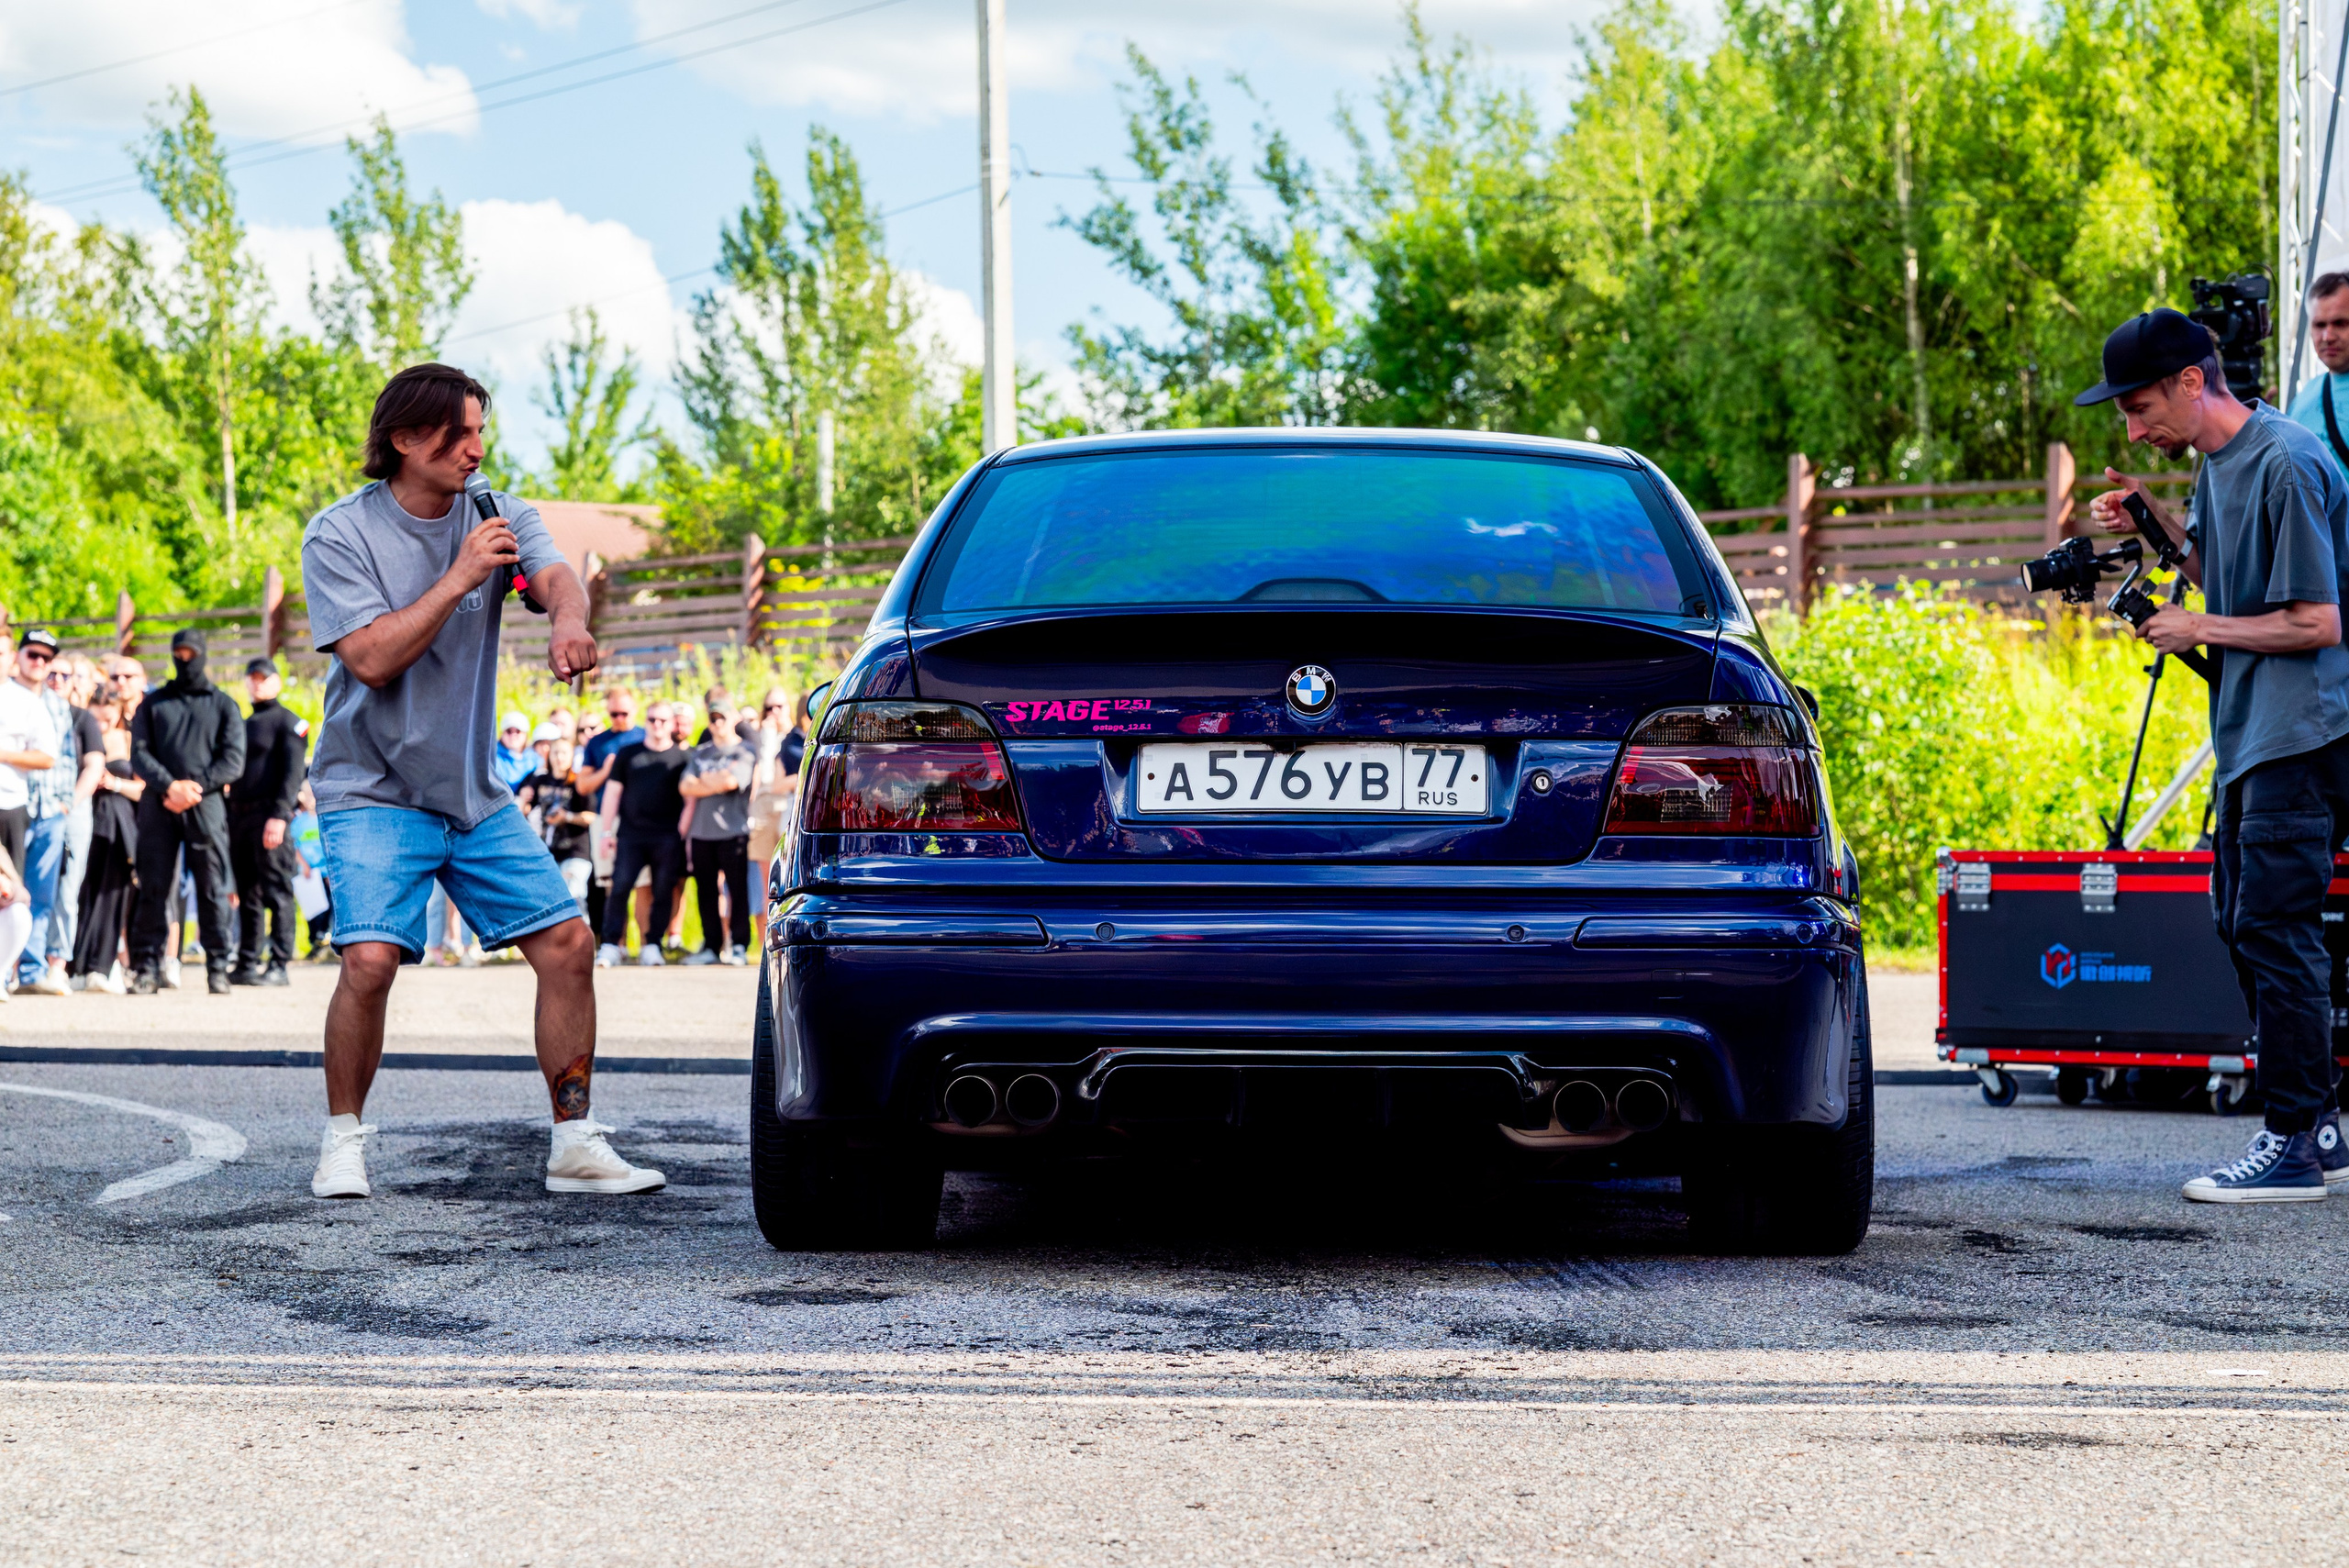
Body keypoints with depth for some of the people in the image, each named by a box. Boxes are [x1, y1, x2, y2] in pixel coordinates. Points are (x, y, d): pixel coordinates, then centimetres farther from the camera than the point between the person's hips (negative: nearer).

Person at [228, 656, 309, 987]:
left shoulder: (287, 721, 0)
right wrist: (229, 818, 15)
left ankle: (279, 966, -10)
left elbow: (293, 773, -10)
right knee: (248, 896, 9)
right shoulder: (244, 724, 23)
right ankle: (247, 964, 13)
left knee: (277, 892, -8)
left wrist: (279, 815, -21)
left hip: (269, 814, -8)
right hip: (239, 817, 8)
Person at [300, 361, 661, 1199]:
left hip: (477, 792, 5)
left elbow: (556, 575, -17)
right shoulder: (339, 535, -8)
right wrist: (459, 578, -23)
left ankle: (574, 1142, 9)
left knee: (568, 944, -2)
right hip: (375, 791, -5)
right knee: (370, 959, -21)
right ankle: (343, 1139, -1)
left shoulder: (500, 517, 4)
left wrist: (568, 620, -40)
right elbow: (371, 658, -18)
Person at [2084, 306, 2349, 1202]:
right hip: (2251, 734, 10)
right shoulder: (2217, 462, 11)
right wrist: (2154, 523, 9)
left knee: (2274, 929, -10)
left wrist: (2200, 629, -10)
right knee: (2243, 926, 13)